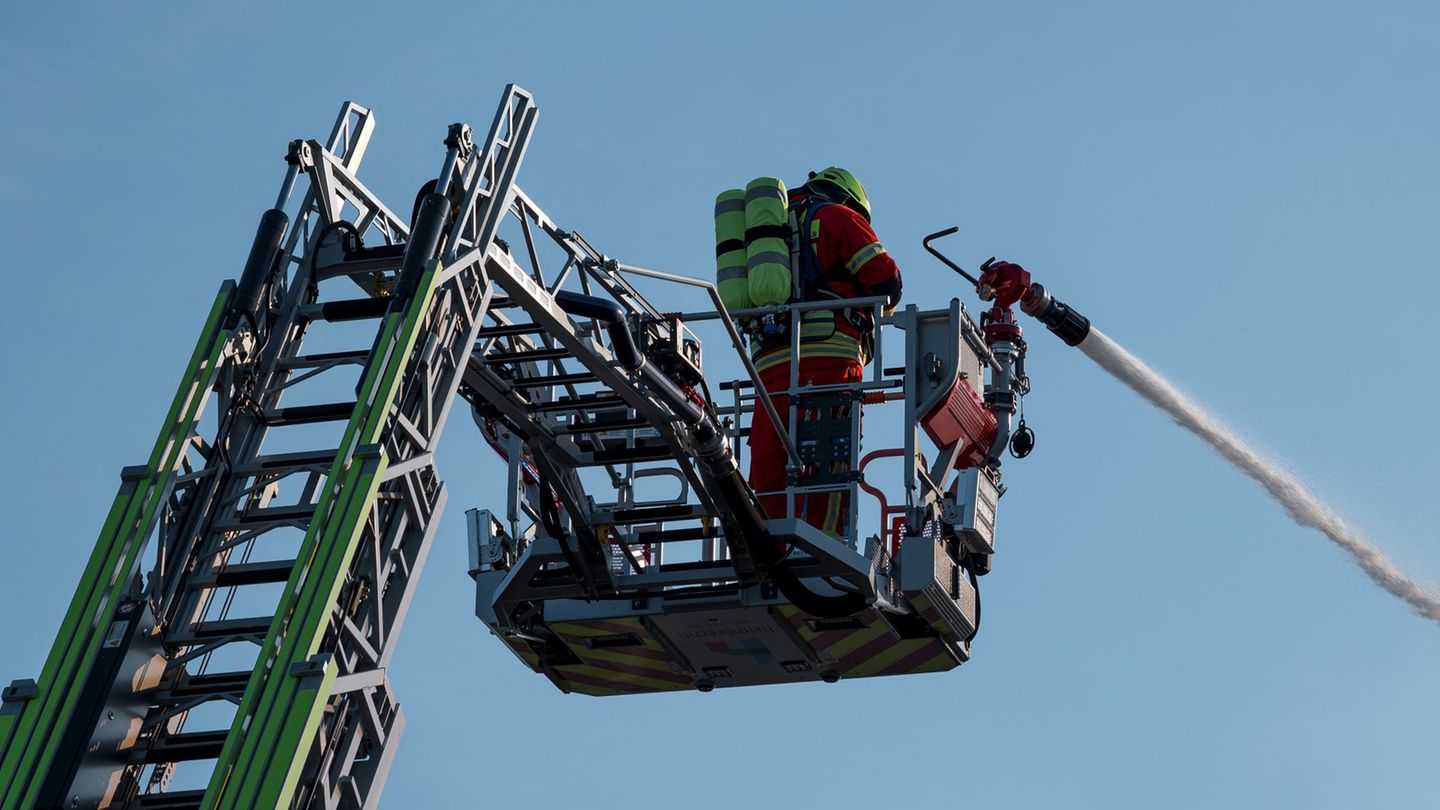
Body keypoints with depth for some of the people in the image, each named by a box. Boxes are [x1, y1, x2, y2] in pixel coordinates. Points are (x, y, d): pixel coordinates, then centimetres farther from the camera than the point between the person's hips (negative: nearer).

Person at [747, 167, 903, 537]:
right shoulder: (836, 216, 12)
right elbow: (886, 278, 4)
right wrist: (868, 311, 24)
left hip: (769, 361, 6)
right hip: (826, 358, -6)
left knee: (770, 477, 0)